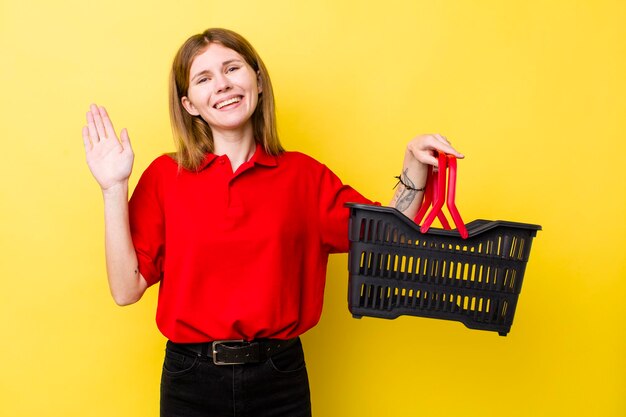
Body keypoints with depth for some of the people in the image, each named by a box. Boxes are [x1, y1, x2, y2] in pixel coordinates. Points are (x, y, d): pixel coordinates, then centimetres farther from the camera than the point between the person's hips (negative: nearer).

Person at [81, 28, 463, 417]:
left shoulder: (304, 174, -1)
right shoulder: (165, 176, -3)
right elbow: (127, 289, -6)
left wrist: (415, 166, -13)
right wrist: (114, 187, -11)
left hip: (281, 379, 1)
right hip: (192, 381, 0)